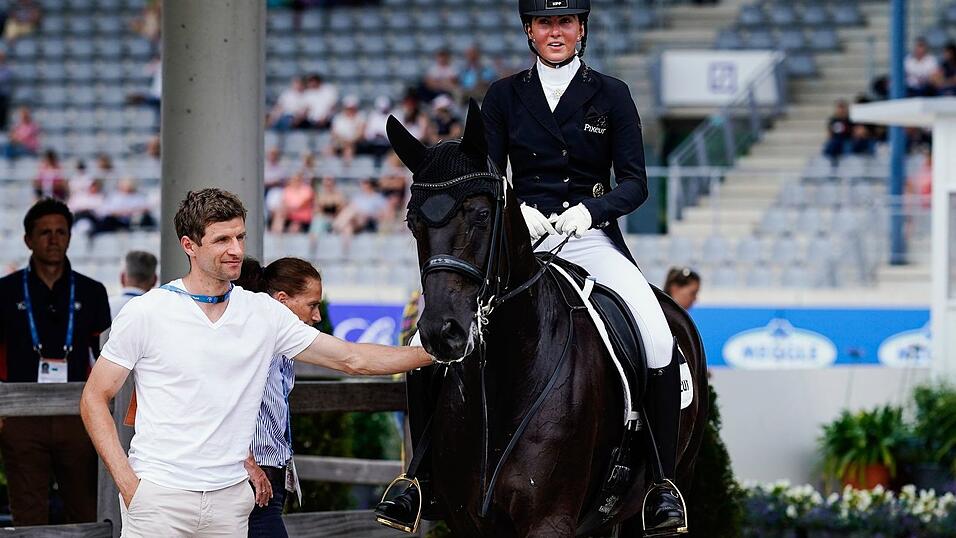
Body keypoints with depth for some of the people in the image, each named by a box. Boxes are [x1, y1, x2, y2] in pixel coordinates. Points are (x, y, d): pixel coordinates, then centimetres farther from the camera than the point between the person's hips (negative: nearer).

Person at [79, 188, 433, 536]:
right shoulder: (145, 313, -3)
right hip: (158, 496, -3)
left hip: (230, 497, 3)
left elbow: (352, 358, 10)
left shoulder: (265, 313, 7)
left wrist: (432, 352, 2)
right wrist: (127, 483, -10)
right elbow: (95, 399, 0)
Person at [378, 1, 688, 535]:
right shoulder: (505, 96, 9)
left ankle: (664, 483, -14)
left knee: (660, 345, -26)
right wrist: (516, 209, -15)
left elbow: (635, 182, 2)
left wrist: (589, 209, -18)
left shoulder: (611, 95, 5)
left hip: (591, 238, -1)